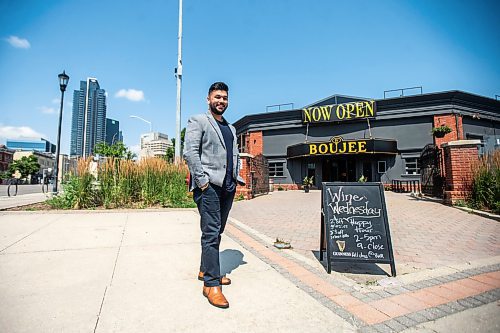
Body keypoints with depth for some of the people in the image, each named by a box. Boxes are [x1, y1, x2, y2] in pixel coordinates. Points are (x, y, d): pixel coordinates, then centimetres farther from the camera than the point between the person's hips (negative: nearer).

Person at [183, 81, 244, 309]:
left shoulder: (231, 128, 24)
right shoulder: (198, 121, 2)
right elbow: (190, 152, -10)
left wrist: (236, 178, 9)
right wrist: (202, 180, -16)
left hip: (227, 187, 7)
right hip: (208, 186, -7)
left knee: (217, 232, 14)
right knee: (211, 233, -8)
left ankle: (206, 270, 29)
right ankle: (211, 284, 1)